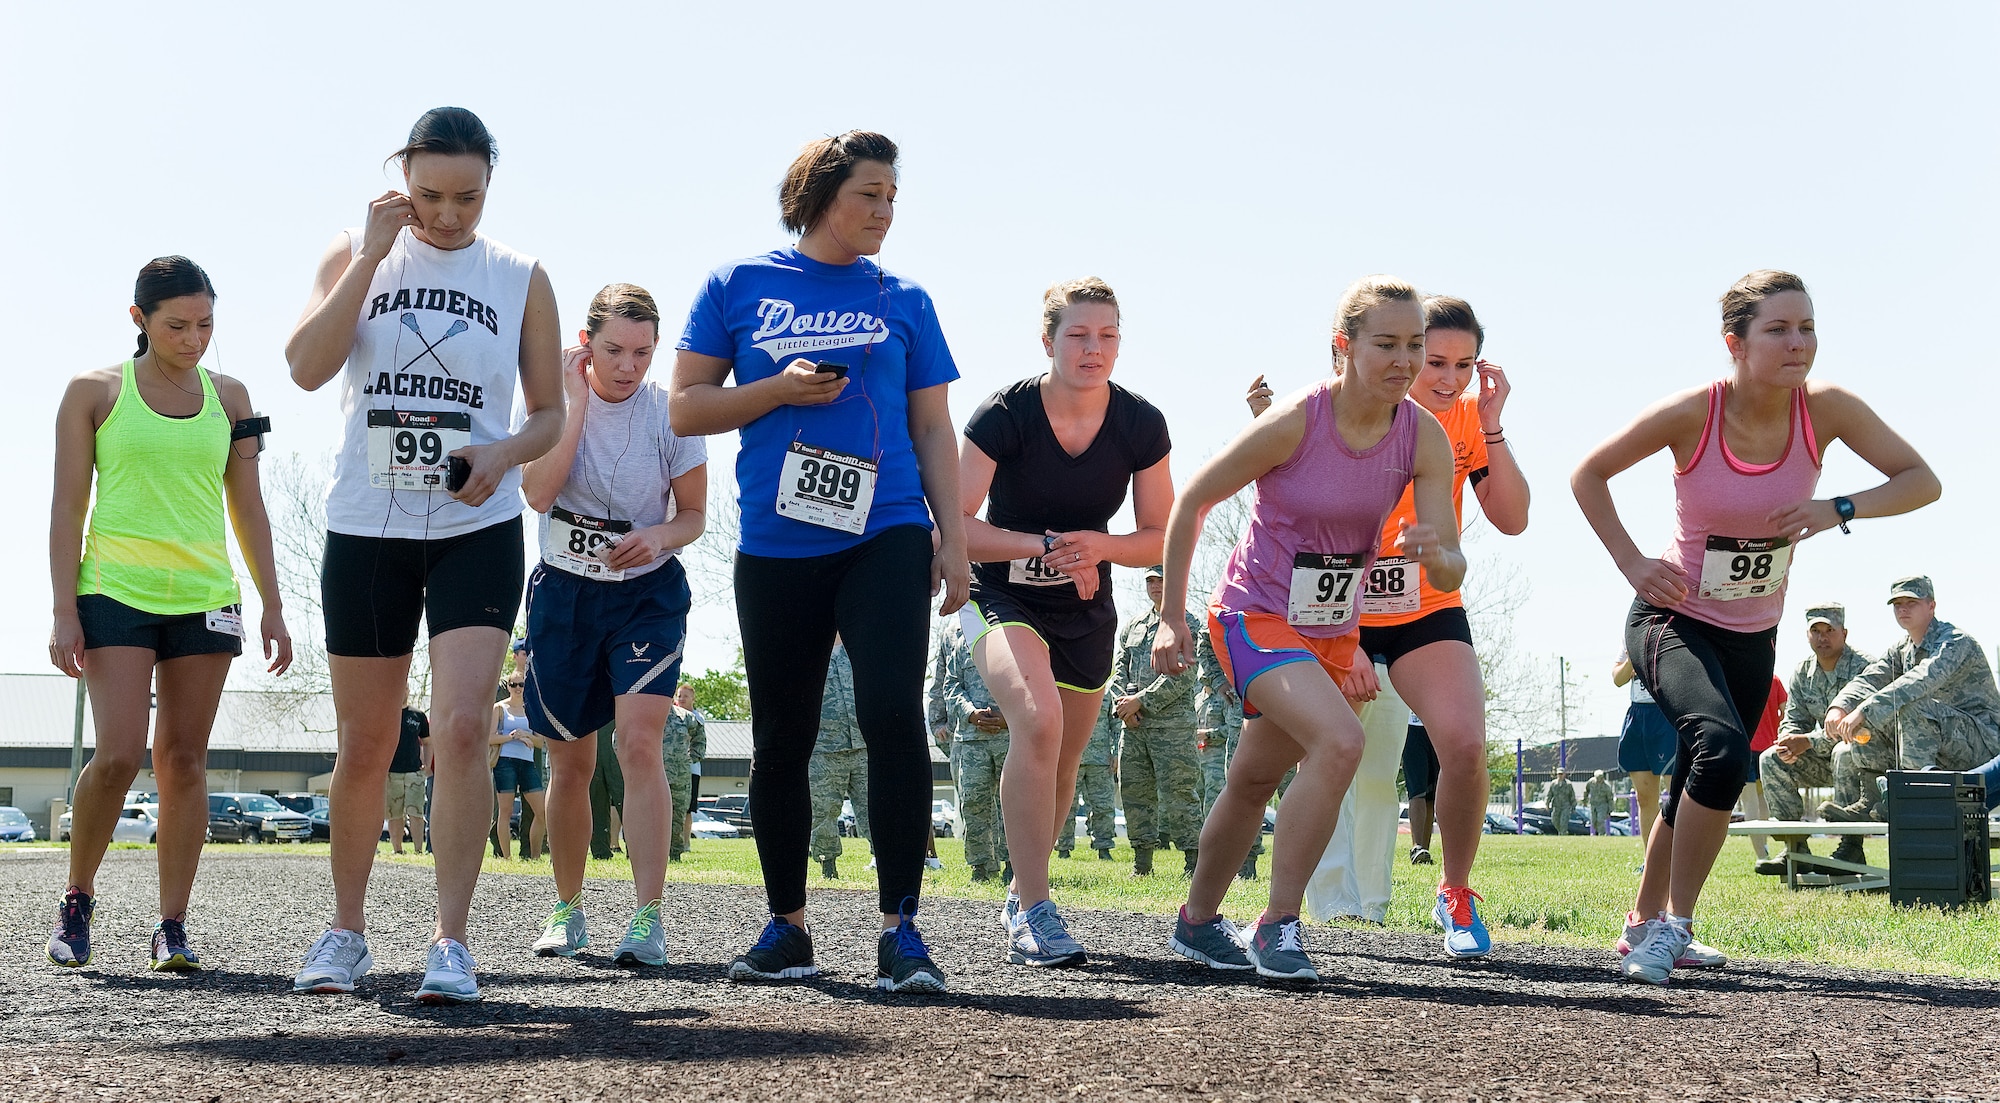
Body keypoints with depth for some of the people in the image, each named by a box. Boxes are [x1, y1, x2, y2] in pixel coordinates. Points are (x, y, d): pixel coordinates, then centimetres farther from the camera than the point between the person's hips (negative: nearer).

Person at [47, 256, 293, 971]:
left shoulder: (228, 396, 12)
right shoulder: (95, 391, 3)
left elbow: (247, 507, 16)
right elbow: (68, 505, 1)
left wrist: (272, 605, 11)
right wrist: (64, 611, -7)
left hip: (205, 597, 3)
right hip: (116, 591, -3)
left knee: (184, 759, 1)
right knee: (118, 754, -14)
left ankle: (172, 925, 4)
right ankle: (77, 898, 7)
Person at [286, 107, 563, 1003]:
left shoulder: (521, 279, 5)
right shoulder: (356, 257, 4)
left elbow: (549, 413, 9)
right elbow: (307, 367, -12)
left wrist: (503, 455, -12)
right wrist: (372, 255, -14)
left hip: (478, 531, -1)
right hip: (365, 529, 1)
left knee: (461, 726, -17)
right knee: (363, 745, 8)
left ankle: (451, 938, -12)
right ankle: (346, 930, 24)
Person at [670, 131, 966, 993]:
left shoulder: (903, 302, 10)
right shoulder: (739, 286, 7)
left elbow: (932, 427, 12)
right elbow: (685, 408, 6)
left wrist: (952, 536, 4)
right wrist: (781, 389, -8)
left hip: (886, 538, 0)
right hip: (776, 546, 0)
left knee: (892, 715, -15)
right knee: (781, 739, 7)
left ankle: (899, 929, -11)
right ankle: (786, 928, 20)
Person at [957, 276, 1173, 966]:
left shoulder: (1141, 426, -10)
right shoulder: (1004, 415, -19)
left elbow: (1163, 538, -3)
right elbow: (954, 526, -19)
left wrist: (1099, 546, -23)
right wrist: (1044, 546, -29)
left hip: (1087, 609, 4)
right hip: (1002, 597, -4)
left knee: (1062, 764, 13)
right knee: (1037, 717, -30)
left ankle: (1023, 888, 41)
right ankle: (1033, 911, -28)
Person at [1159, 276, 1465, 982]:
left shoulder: (1424, 438, -12)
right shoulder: (1295, 421, -24)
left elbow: (1451, 574, -11)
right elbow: (1191, 502, -12)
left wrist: (1436, 553, -35)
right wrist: (1172, 619, -9)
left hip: (1333, 632, 6)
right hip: (1255, 615, -6)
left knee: (1256, 781, 19)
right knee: (1339, 741, -28)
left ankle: (1198, 921, 40)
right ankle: (1278, 925, -18)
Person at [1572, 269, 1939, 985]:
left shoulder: (1824, 409, -14)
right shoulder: (1692, 413, -20)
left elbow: (1922, 481, -8)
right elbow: (1589, 474, -7)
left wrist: (1840, 509, -25)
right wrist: (1630, 562, -16)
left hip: (1753, 638, 5)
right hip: (1673, 621, -5)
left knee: (1702, 790, 16)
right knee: (1723, 747, -29)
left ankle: (1646, 923, 38)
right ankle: (1675, 924, -16)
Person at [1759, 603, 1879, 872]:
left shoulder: (1863, 668, -18)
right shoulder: (1803, 673, 5)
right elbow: (1794, 719, 7)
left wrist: (1809, 742, -29)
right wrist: (1789, 742, -19)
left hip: (1877, 752, -7)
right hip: (1828, 761, 7)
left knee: (1845, 752, -39)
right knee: (1772, 760, -9)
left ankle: (1851, 847, -31)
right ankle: (1795, 848, -9)